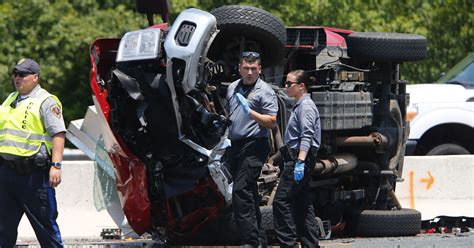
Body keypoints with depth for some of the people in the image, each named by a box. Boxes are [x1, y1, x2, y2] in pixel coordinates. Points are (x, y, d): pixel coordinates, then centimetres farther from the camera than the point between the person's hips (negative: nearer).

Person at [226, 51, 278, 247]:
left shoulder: (264, 91, -5)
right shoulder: (233, 88, 16)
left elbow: (271, 121, -12)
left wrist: (250, 112, -22)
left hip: (254, 144, -8)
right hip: (235, 144, 8)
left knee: (241, 191, -19)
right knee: (248, 193, 12)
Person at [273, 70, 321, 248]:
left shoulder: (306, 106, -12)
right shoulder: (299, 106, 20)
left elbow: (306, 137, -22)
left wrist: (300, 162, -30)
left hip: (300, 157, -11)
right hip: (296, 158, 11)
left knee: (282, 201, -13)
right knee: (302, 203, 11)